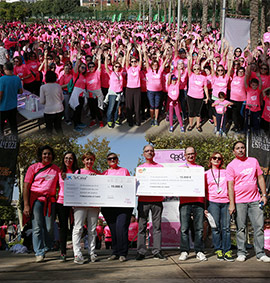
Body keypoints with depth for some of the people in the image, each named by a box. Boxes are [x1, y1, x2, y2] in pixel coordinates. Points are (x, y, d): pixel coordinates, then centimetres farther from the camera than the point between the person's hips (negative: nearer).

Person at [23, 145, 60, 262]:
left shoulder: (56, 169, 14)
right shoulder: (33, 167, 5)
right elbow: (26, 186, 0)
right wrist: (26, 205, -7)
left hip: (50, 200, 3)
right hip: (36, 199, -3)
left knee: (49, 228, 1)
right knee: (37, 227, -6)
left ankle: (46, 249, 20)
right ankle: (39, 253, -1)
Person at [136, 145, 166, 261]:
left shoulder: (160, 167, 12)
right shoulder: (140, 167, 14)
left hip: (157, 200, 0)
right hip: (143, 200, 0)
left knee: (157, 226, 0)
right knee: (142, 226, -2)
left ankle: (157, 251, 4)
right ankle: (140, 252, 2)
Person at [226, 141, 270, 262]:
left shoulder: (253, 161, 12)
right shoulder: (231, 166, 0)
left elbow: (260, 178, 15)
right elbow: (230, 186, -4)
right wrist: (231, 204, -11)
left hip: (255, 200, 3)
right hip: (239, 201, -3)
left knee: (259, 226, 0)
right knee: (241, 228, 1)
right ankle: (241, 253, 11)